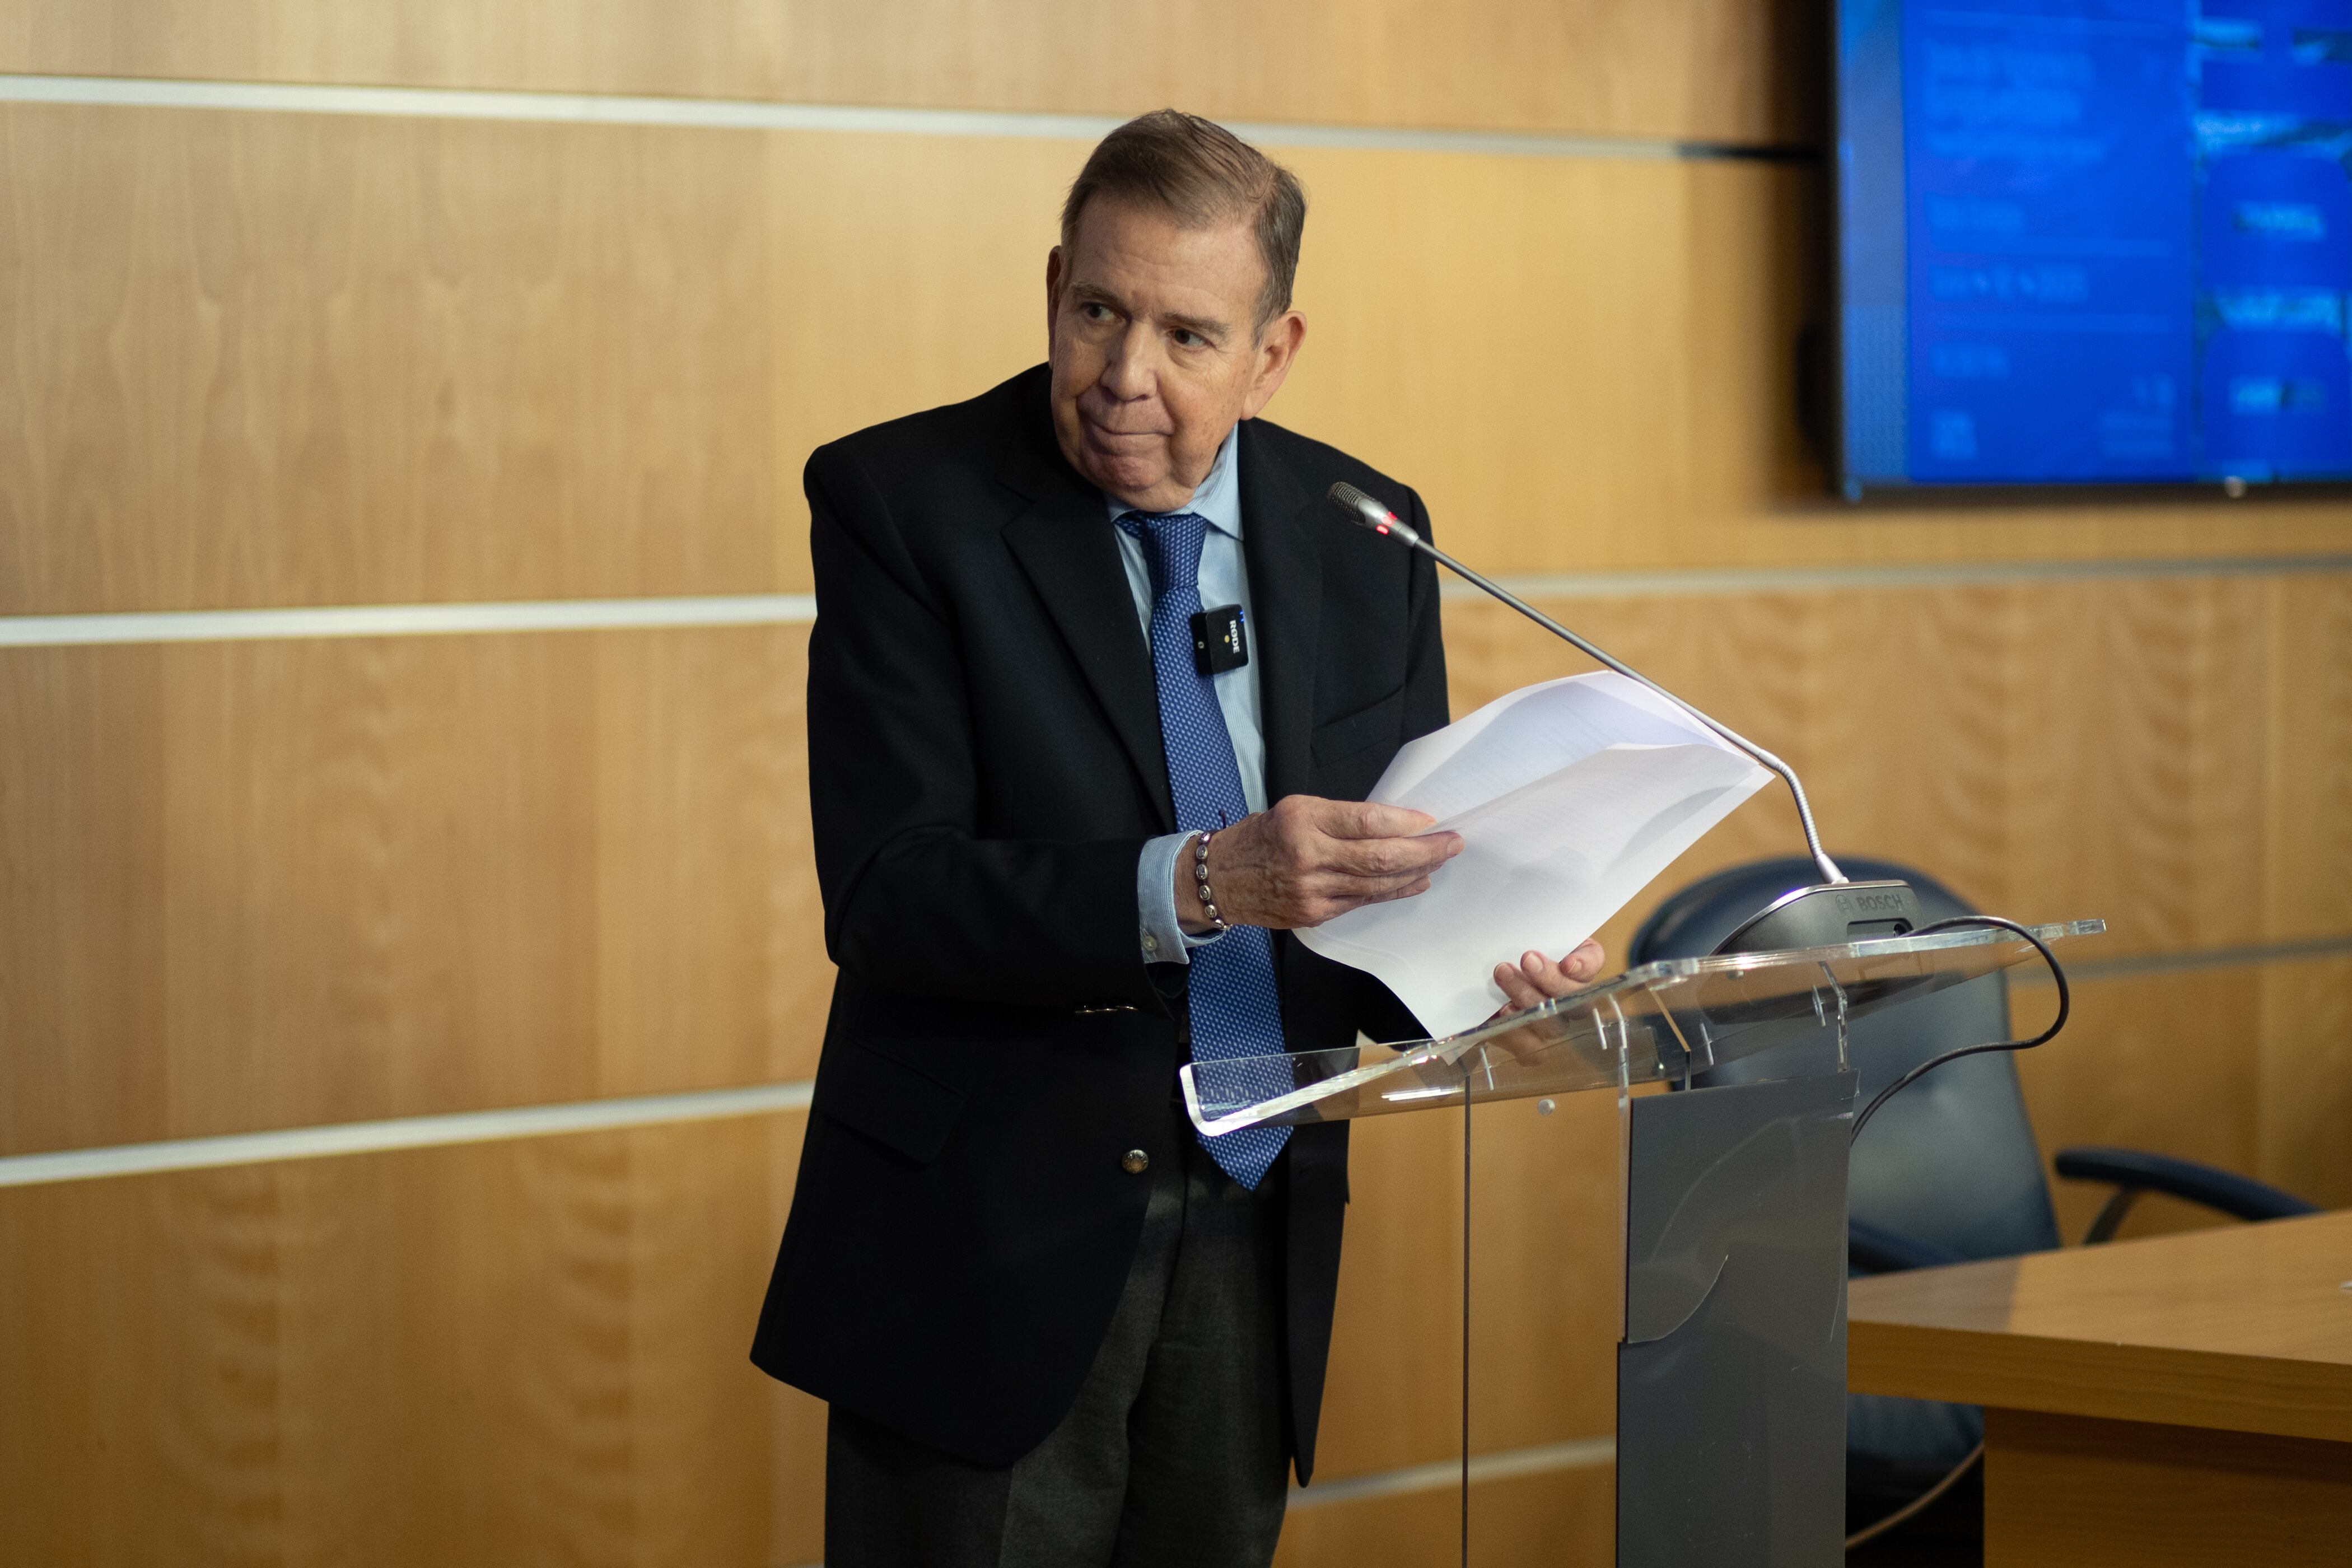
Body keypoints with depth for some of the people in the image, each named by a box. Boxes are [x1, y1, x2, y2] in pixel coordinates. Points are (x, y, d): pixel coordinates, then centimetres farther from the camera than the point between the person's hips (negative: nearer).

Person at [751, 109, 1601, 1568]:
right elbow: (885, 898, -18)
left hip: (1257, 1257, 4)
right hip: (993, 1257, -4)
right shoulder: (901, 501, -9)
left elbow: (1393, 872, 11)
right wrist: (1200, 884, -30)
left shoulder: (1363, 532, 5)